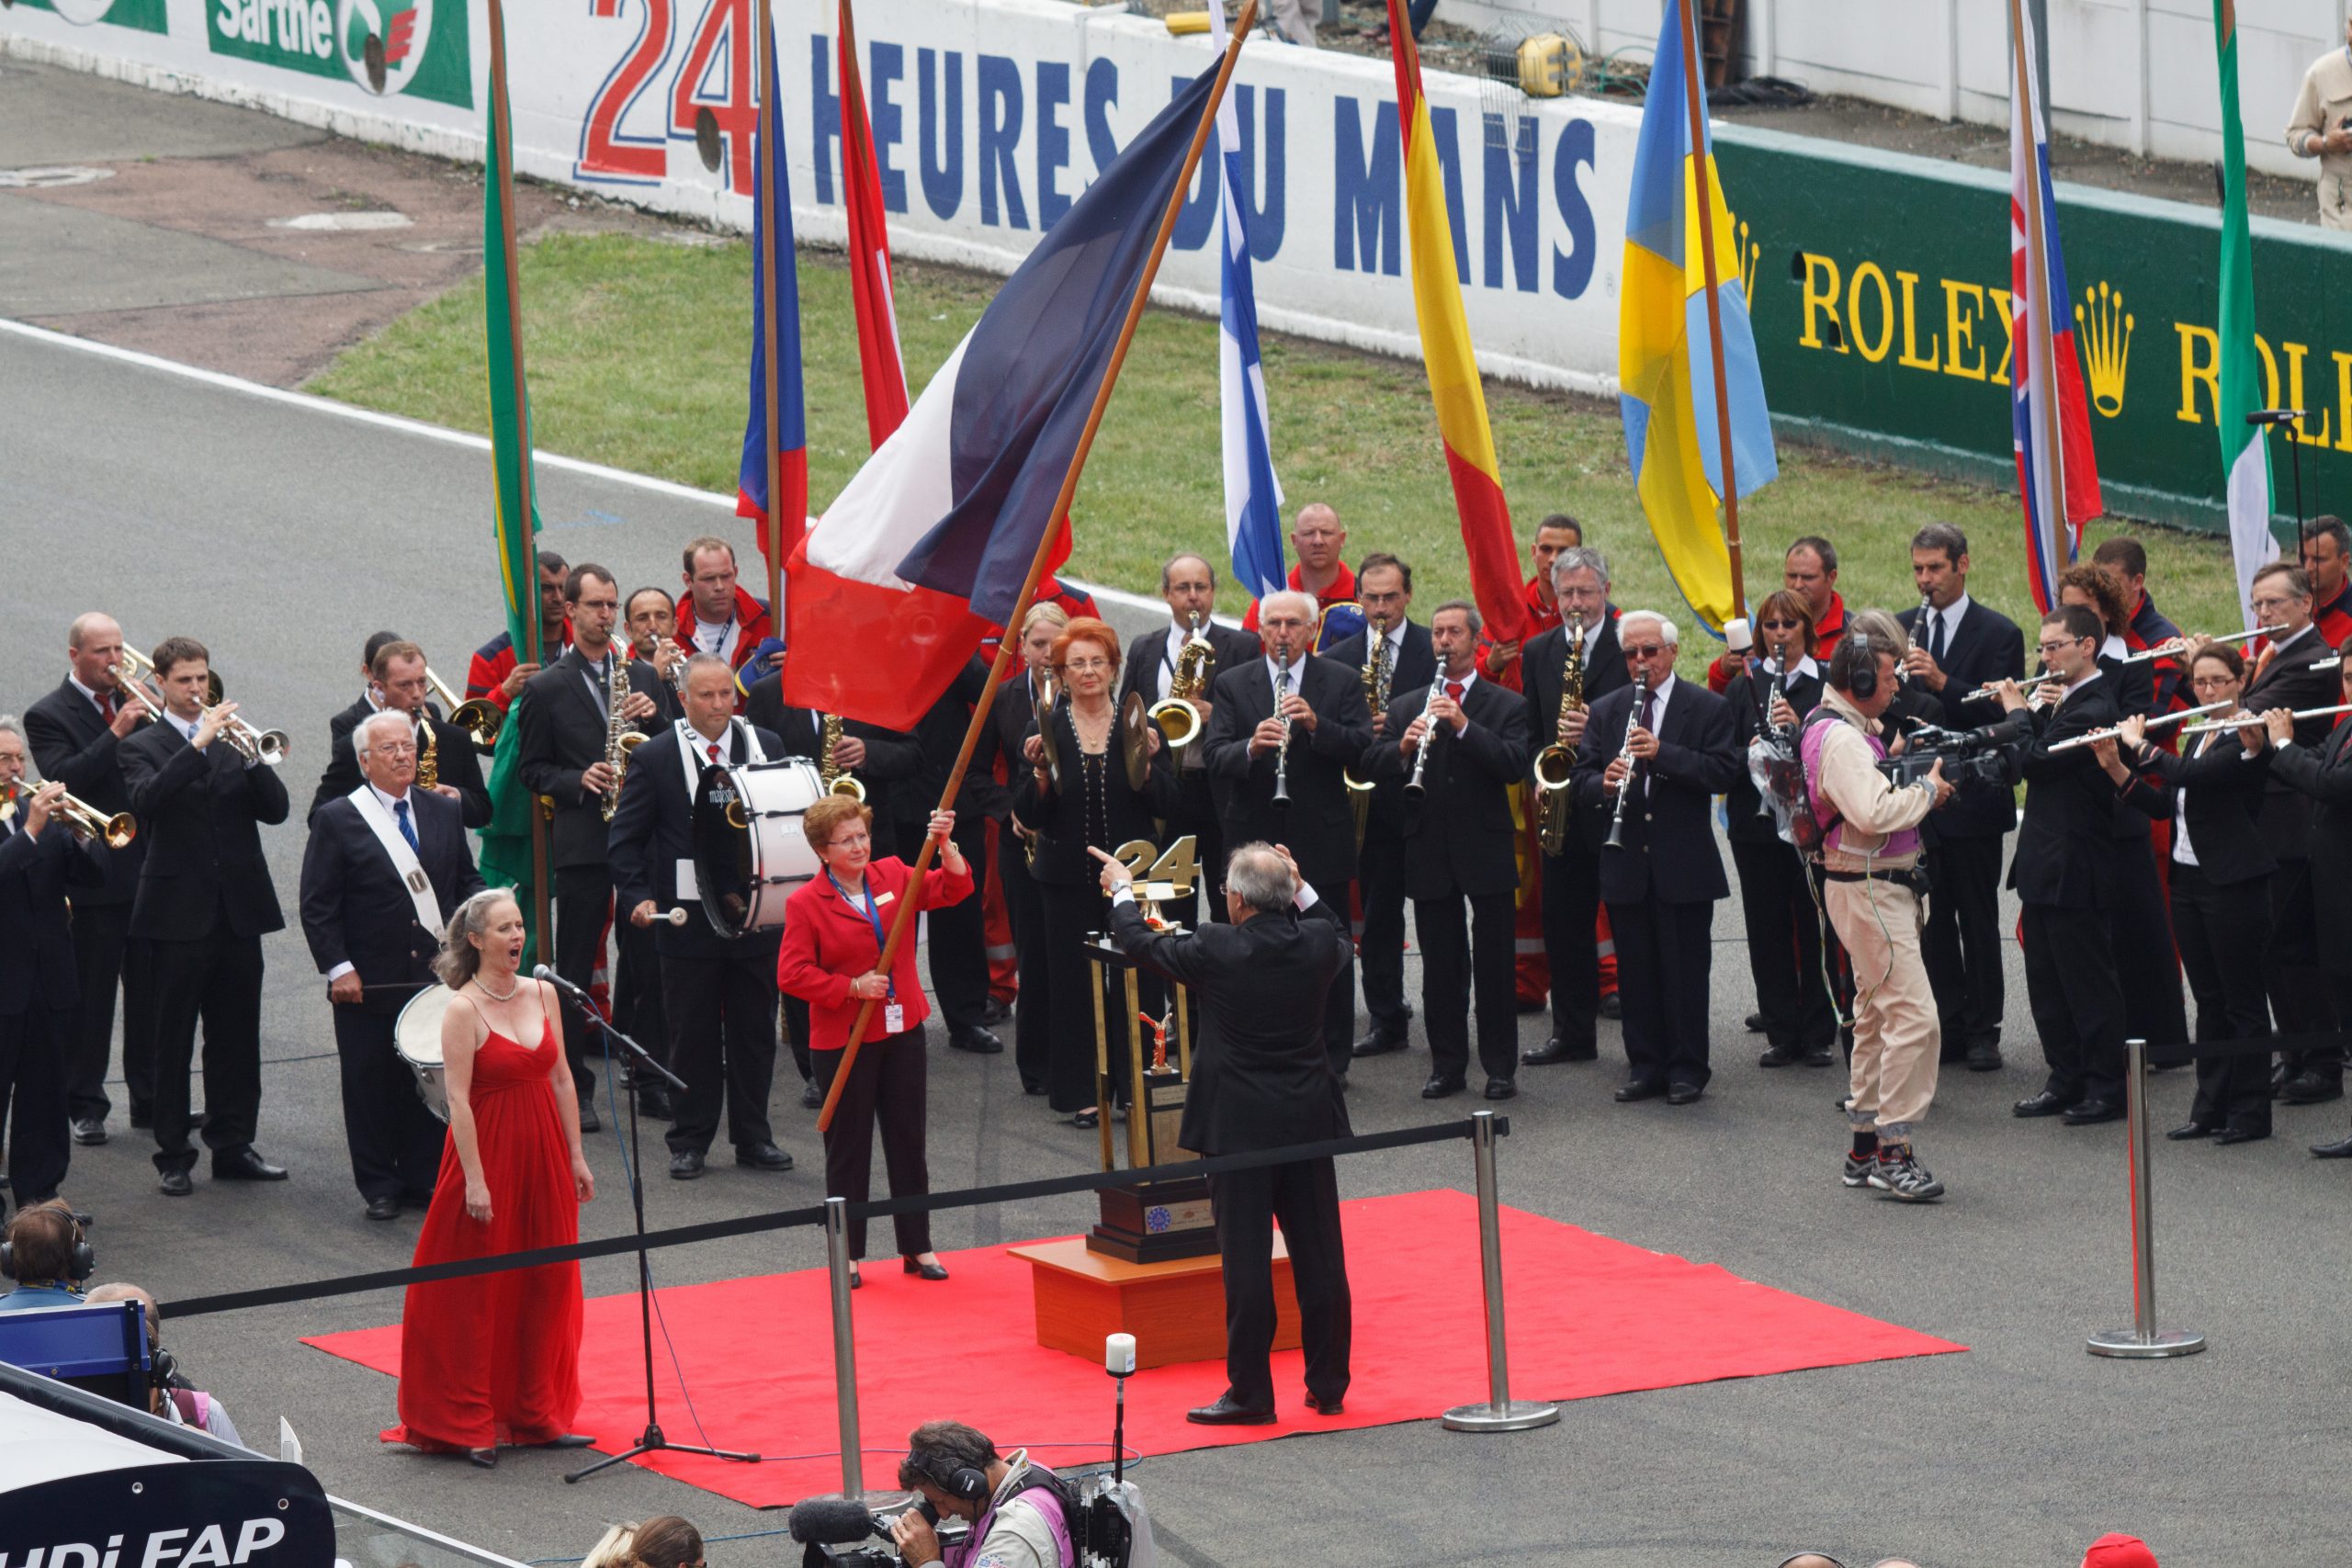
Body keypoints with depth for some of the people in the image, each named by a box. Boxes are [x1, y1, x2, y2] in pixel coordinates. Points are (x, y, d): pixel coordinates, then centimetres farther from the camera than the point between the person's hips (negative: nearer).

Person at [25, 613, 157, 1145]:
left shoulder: (136, 704, 11)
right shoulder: (49, 716, -5)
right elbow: (64, 779, -20)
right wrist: (117, 733, -26)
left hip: (149, 871, 5)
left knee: (150, 994, 10)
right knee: (90, 998, 1)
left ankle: (151, 1100, 18)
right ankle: (84, 1107, 8)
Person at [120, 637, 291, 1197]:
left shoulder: (233, 741, 12)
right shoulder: (145, 747, 1)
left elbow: (276, 809, 1)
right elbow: (147, 798, -21)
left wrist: (250, 757, -15)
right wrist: (200, 745, -26)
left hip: (239, 908, 4)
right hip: (180, 913, -4)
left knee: (237, 1034, 7)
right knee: (174, 1039, 1)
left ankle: (233, 1145, 16)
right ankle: (173, 1156, 6)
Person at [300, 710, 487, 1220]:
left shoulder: (443, 813, 10)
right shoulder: (336, 820, -3)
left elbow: (466, 880, 18)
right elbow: (318, 905, -4)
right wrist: (338, 967, -12)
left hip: (435, 974, 3)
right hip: (368, 982, -3)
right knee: (371, 1085, 3)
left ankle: (424, 1177, 18)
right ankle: (380, 1186, 13)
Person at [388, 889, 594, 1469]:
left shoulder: (543, 994, 5)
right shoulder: (463, 1010, -13)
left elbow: (560, 1078, 10)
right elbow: (458, 1100, -15)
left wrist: (575, 1156, 8)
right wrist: (475, 1179, -19)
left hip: (543, 1153, 6)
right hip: (488, 1153, -6)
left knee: (546, 1286, 10)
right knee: (477, 1292, 0)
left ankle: (535, 1415, 20)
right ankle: (471, 1425, 7)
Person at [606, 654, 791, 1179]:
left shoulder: (765, 746, 5)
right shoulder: (655, 757, -3)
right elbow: (626, 838, 0)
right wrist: (637, 898, -14)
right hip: (687, 919, -2)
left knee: (755, 1032, 9)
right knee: (692, 1036, 3)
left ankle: (753, 1136, 19)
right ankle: (690, 1141, 13)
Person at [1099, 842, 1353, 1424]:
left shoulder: (1216, 950, -16)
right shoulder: (1316, 942, -4)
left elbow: (1138, 943, 1)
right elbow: (1340, 935, 23)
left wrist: (1121, 891, 18)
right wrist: (1300, 889, 23)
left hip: (1240, 1125, -4)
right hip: (1309, 1121, 5)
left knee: (1246, 1261, 0)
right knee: (1320, 1256, 10)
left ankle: (1250, 1392, 3)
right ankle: (1328, 1384, 17)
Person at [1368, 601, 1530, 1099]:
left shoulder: (1506, 706, 3)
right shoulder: (1405, 707, 12)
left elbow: (1516, 764, -13)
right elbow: (1372, 764, 1)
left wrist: (1464, 726, -22)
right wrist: (1403, 749, -19)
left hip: (1486, 850, -3)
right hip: (1428, 851, 3)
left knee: (1494, 962, 0)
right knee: (1439, 965, 5)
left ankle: (1500, 1067, 6)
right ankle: (1447, 1066, 12)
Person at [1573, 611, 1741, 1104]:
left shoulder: (1708, 709, 0)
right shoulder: (1605, 712, 11)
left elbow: (1724, 772, -12)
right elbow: (1582, 782, 7)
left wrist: (1662, 753, -22)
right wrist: (1604, 784, -17)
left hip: (1685, 865, -3)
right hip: (1626, 865, 3)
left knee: (1685, 971, 0)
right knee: (1636, 972, 7)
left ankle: (1687, 1070, 7)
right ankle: (1645, 1067, 15)